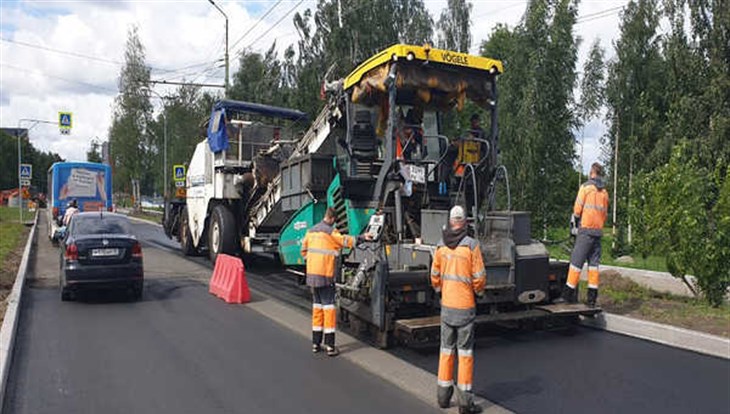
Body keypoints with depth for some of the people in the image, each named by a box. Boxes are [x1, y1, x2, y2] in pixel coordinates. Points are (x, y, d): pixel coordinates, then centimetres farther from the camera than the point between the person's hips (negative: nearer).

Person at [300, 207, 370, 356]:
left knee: (317, 306, 15)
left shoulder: (311, 231, 13)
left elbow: (304, 250, 19)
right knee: (329, 307, -3)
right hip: (325, 275, -7)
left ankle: (316, 343, 19)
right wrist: (362, 238, -12)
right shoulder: (330, 232, -9)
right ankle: (330, 346, -2)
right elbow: (345, 240, -17)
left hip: (311, 273, 7)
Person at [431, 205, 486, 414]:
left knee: (446, 349, 14)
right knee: (465, 352, 3)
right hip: (465, 307, -4)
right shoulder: (471, 245, -13)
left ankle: (443, 395, 23)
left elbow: (435, 275, 9)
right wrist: (478, 292, 10)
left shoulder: (441, 245, 0)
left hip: (446, 305, 4)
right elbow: (479, 277, -10)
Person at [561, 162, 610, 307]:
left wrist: (575, 221, 12)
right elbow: (605, 213, 17)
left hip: (586, 229, -5)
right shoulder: (604, 192, 12)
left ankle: (568, 293, -2)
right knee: (594, 263, 7)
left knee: (576, 261, -3)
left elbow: (578, 208, -4)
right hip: (598, 230, 6)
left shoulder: (586, 187, -5)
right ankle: (592, 297, 7)